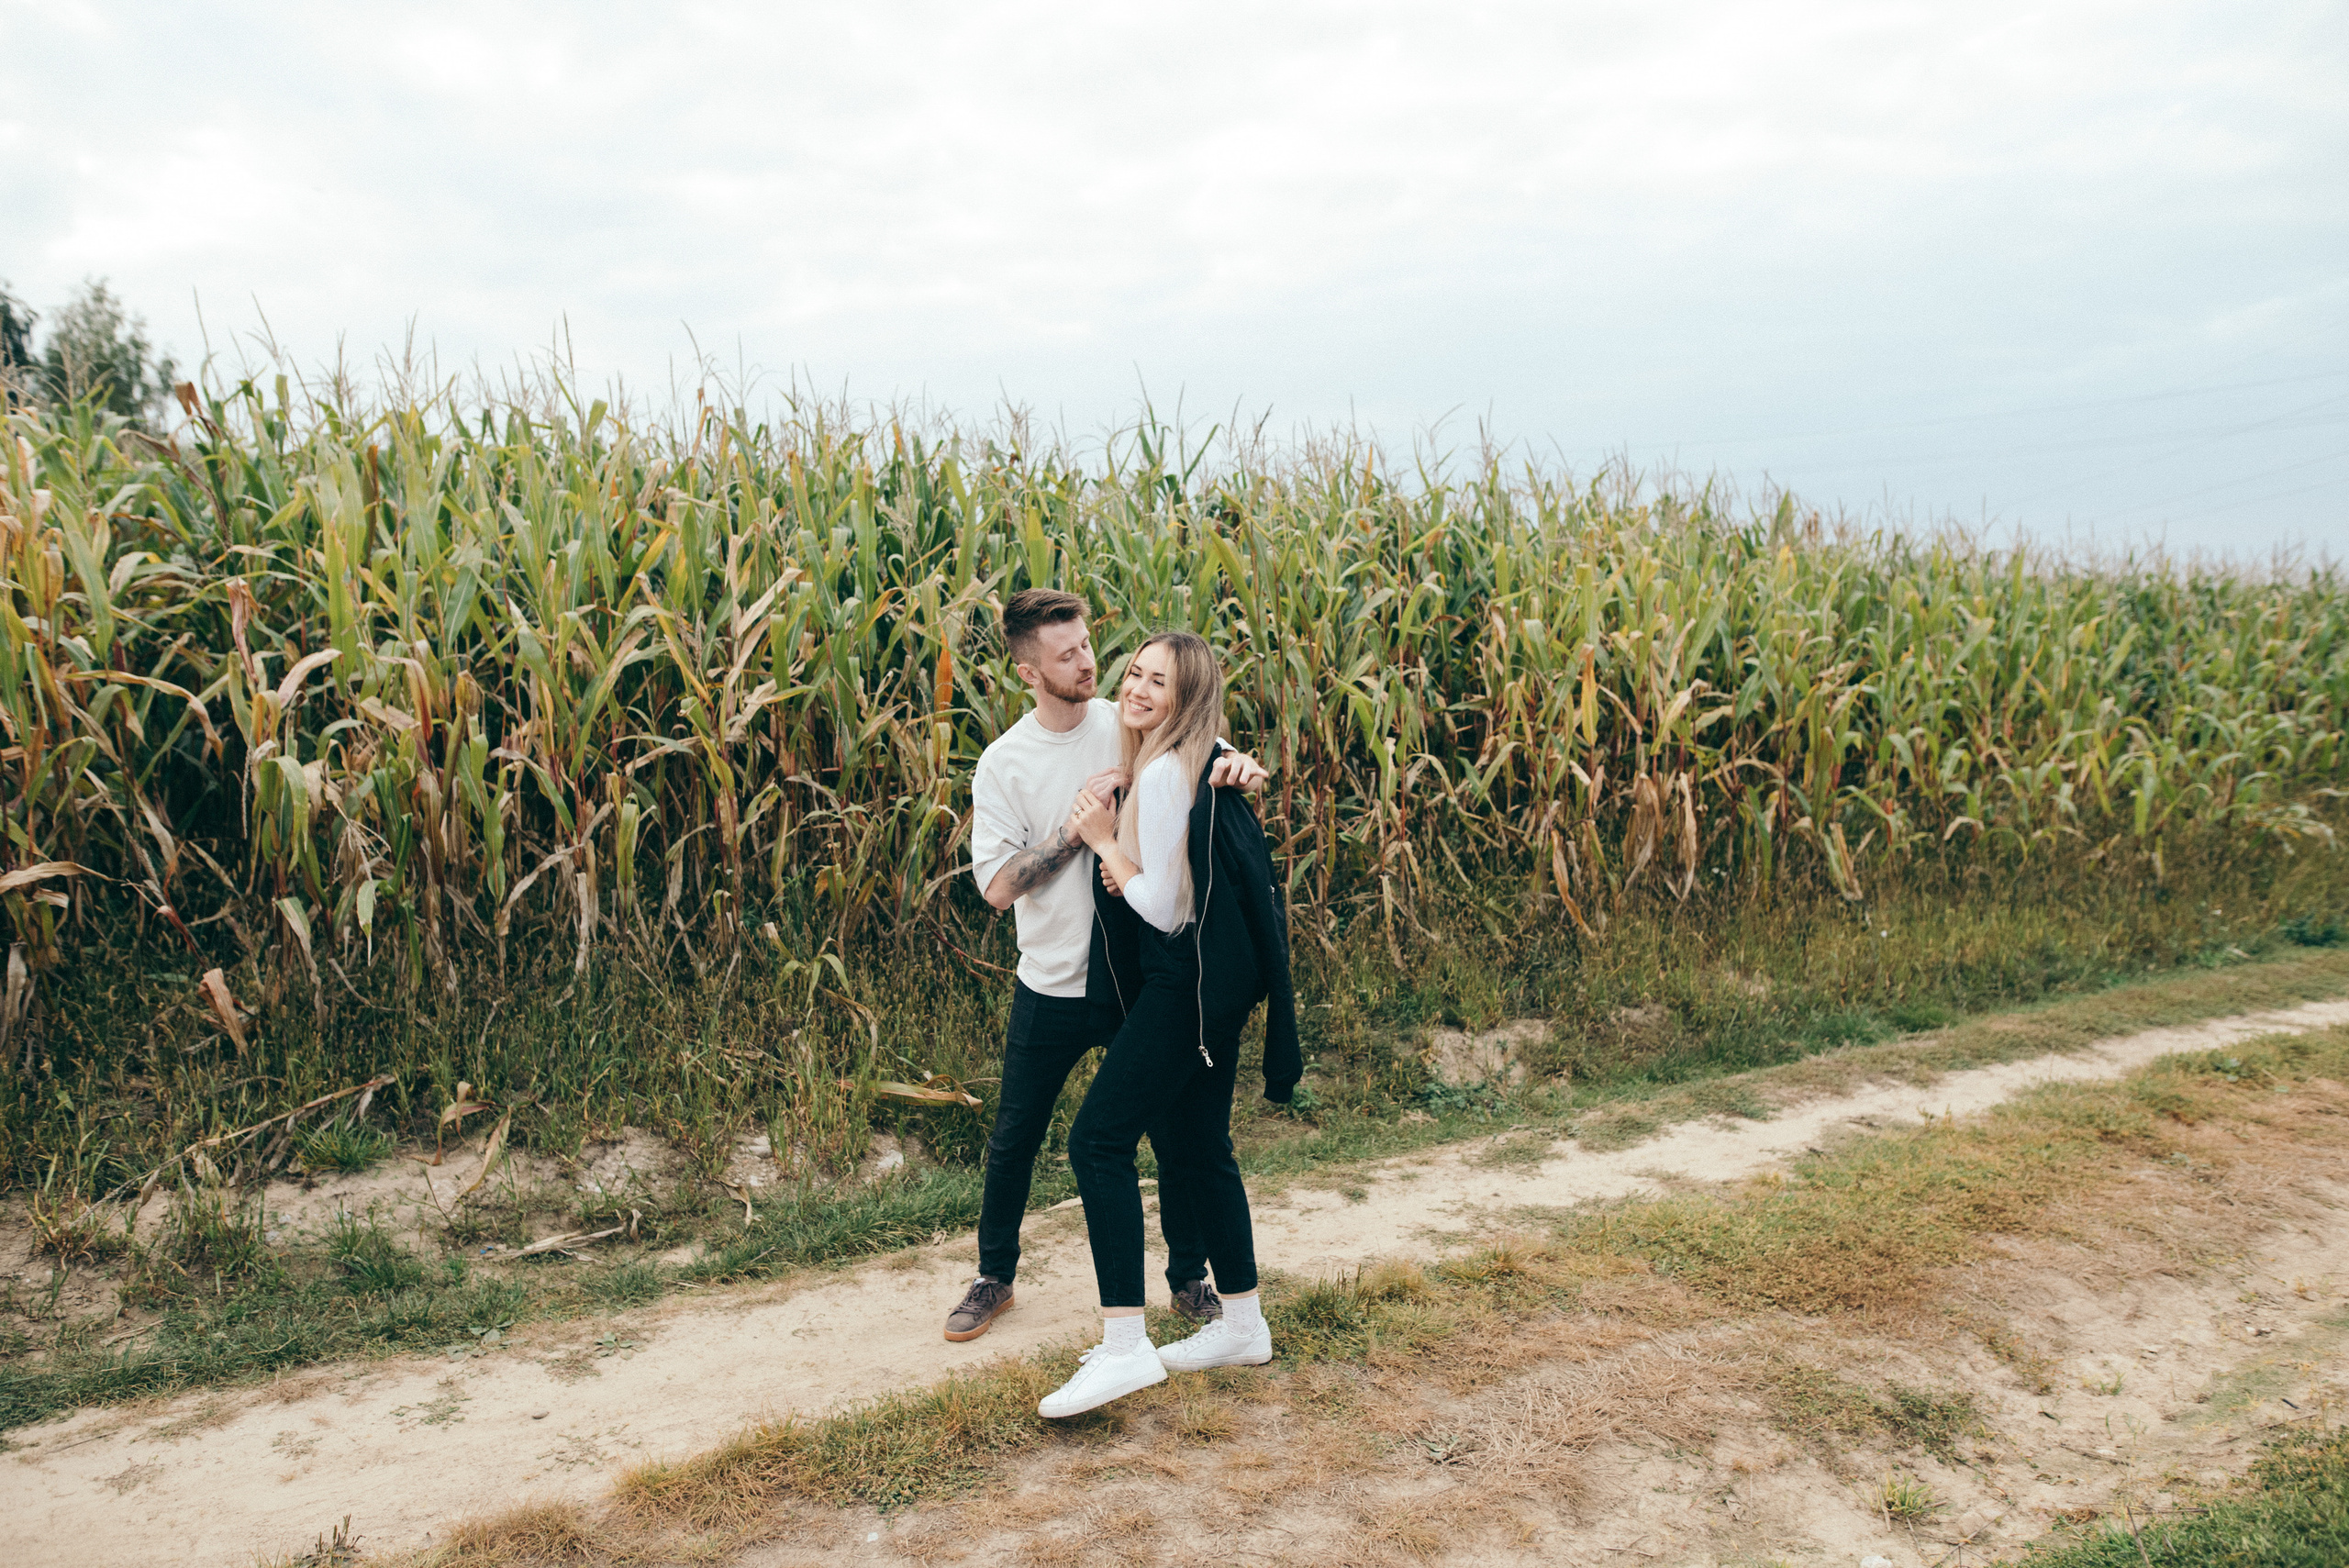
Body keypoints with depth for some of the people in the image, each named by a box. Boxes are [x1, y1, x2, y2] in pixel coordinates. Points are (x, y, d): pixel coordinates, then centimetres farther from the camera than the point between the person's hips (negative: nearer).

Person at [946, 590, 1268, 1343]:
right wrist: (1080, 821, -21)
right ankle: (994, 1278, 35)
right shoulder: (1004, 764, -7)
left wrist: (1238, 764, -23)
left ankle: (1189, 1278, 31)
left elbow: (1211, 758, 2)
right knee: (1014, 1140, 13)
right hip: (1053, 983, 0)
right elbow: (998, 885, -12)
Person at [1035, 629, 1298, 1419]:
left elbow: (1166, 910, -18)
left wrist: (1105, 842, -8)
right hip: (1215, 976, 10)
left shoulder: (1166, 773, -17)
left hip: (1189, 982, -10)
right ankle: (1243, 1325, 26)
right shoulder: (1200, 764, 13)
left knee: (1099, 1140, -9)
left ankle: (1125, 1346, -9)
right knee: (1196, 1147, 16)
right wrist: (1125, 867, 5)